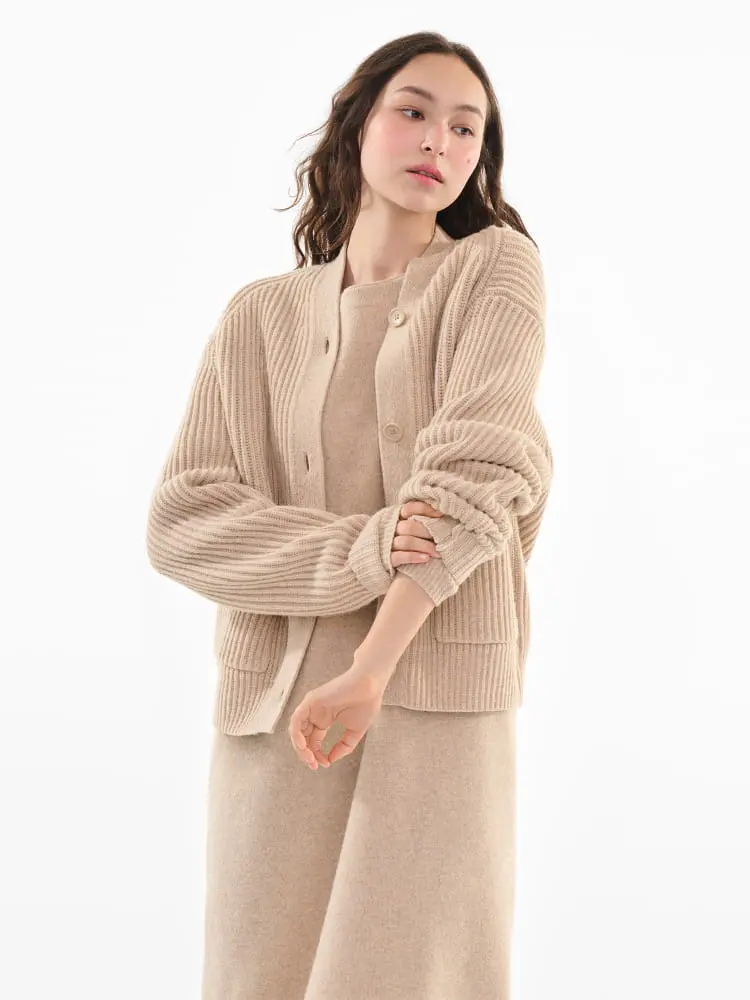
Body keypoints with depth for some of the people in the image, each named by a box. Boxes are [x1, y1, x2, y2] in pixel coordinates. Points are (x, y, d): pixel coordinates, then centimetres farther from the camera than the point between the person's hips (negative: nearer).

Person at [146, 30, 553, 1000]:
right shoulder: (261, 316, 11)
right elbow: (182, 522, 1)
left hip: (437, 693, -2)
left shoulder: (497, 268, 6)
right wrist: (366, 551, -15)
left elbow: (477, 471, -8)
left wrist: (369, 671, -16)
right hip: (274, 700, 3)